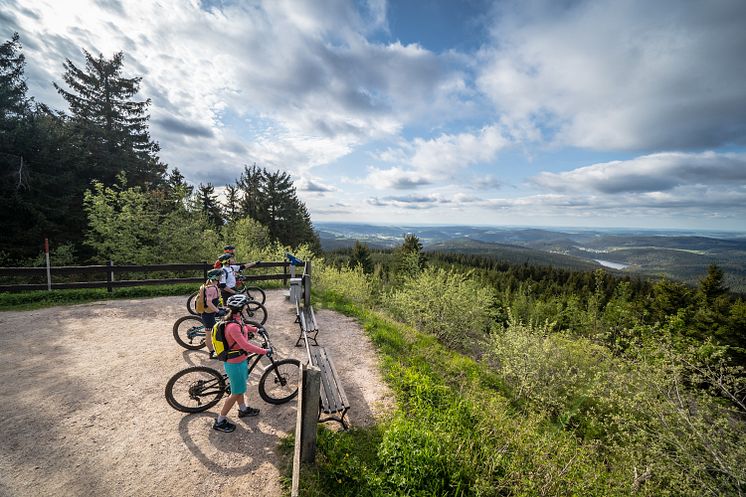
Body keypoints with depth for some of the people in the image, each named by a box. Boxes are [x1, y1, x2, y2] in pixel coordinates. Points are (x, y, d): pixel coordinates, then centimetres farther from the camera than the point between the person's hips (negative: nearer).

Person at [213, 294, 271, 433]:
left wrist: (255, 330, 31)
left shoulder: (235, 318, -5)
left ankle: (243, 409, 48)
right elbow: (245, 345, -36)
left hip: (240, 360, 9)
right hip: (235, 364, -9)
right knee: (236, 393, 8)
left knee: (240, 387, 27)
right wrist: (265, 351, -29)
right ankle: (220, 422, 25)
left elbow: (243, 326, 20)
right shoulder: (233, 326, -34)